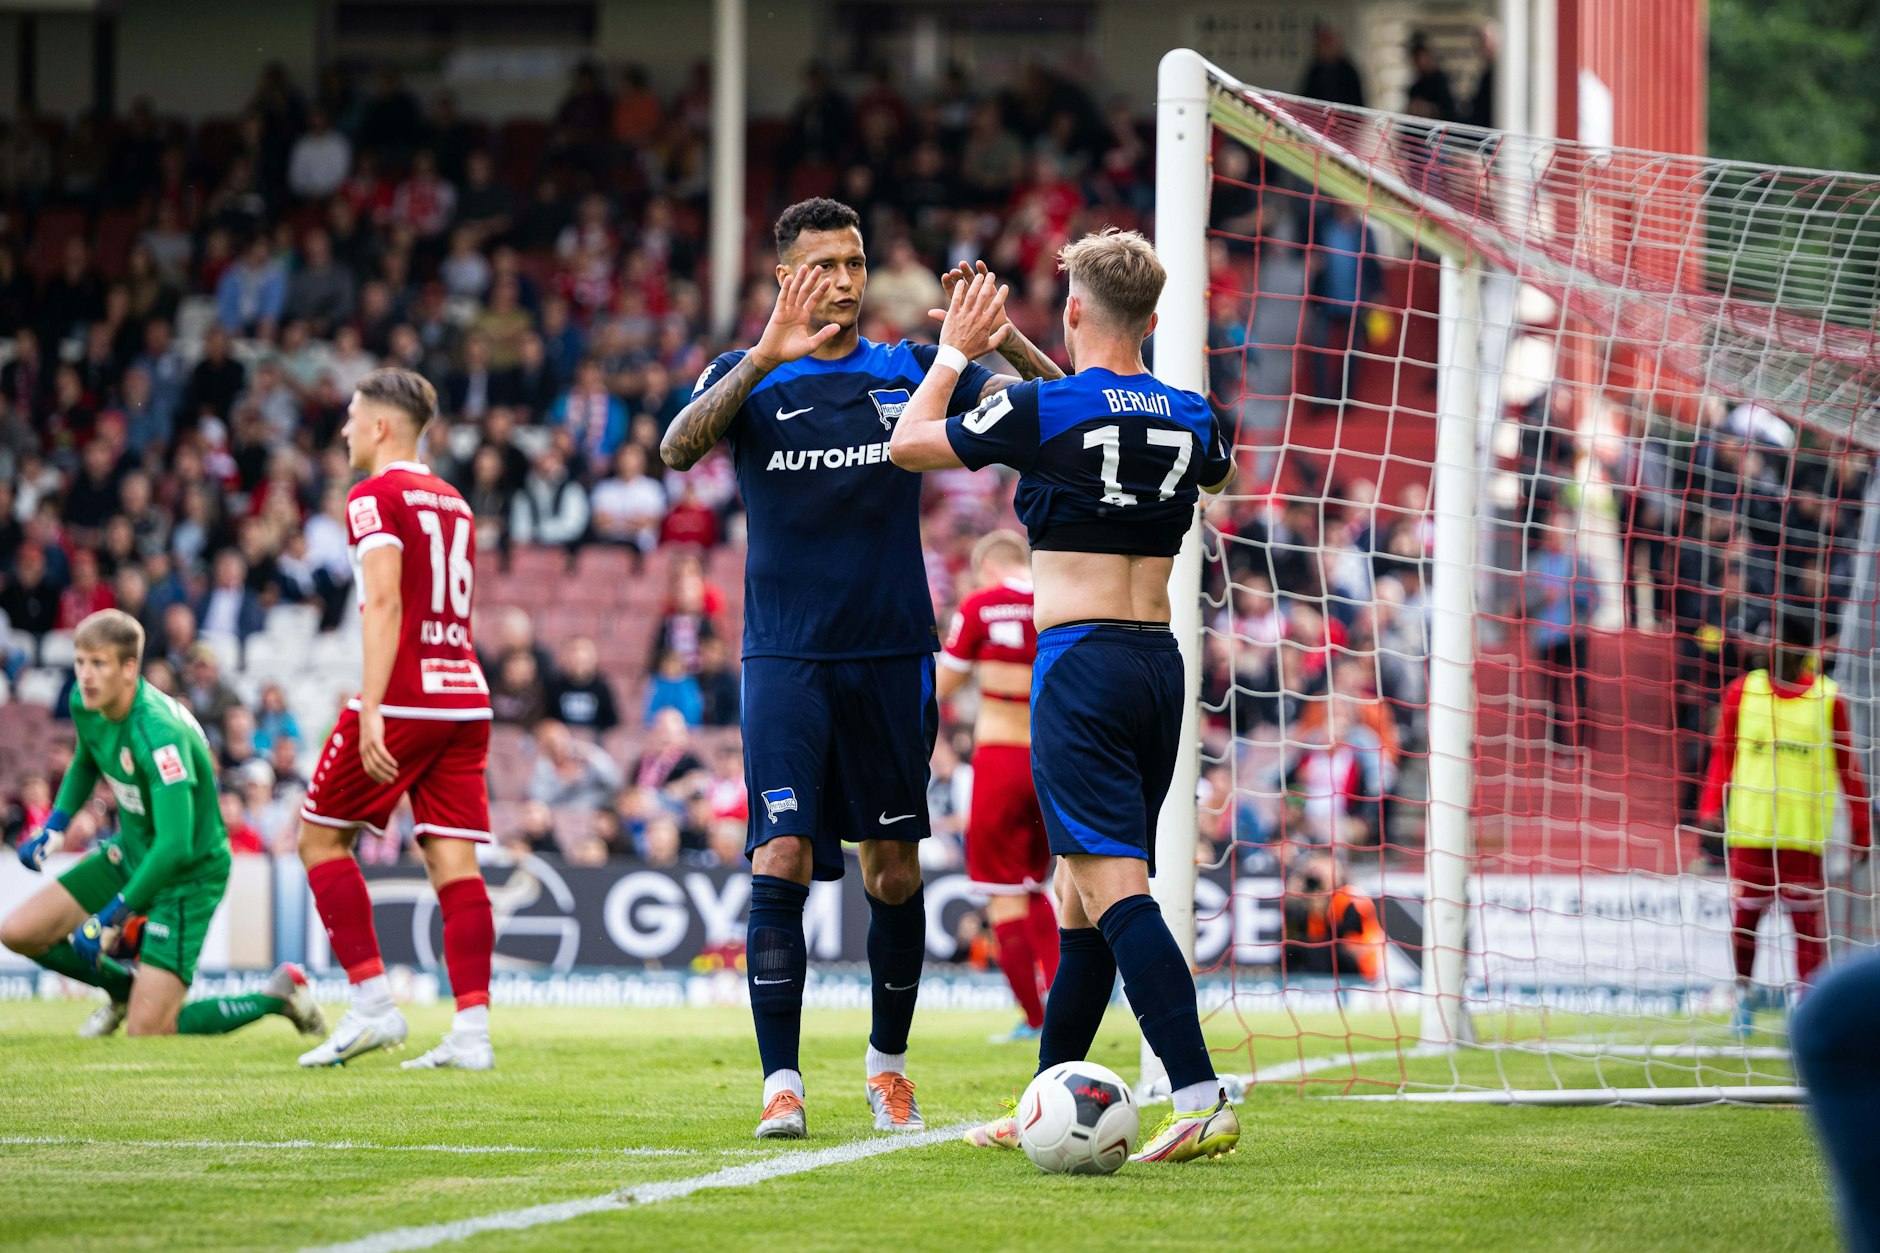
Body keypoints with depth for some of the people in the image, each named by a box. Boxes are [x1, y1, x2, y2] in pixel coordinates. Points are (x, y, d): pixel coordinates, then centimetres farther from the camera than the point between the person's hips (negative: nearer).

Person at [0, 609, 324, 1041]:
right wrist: (55, 824, 4)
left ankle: (279, 996, 7)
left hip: (189, 873, -8)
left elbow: (175, 847, -35)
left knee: (147, 1033, -14)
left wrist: (110, 918, -30)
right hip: (129, 854, 8)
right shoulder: (85, 705, -7)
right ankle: (124, 987, 23)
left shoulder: (158, 734, -32)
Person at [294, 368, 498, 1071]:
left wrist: (371, 712, -22)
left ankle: (373, 1005, -2)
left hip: (405, 697, -7)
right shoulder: (452, 504, 19)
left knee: (321, 835, 6)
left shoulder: (376, 498, -5)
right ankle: (472, 1032, -7)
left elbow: (384, 603, -16)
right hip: (465, 697, 7)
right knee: (453, 859, 2)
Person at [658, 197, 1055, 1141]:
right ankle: (780, 1082, -10)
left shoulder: (910, 371, 7)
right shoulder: (748, 378, 3)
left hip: (893, 655, 2)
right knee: (782, 859, -13)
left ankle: (888, 1063, 23)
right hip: (787, 660, -2)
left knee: (894, 871, 5)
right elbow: (677, 449, -17)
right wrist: (765, 357, -30)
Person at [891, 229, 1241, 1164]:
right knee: (1084, 894, 15)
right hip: (1159, 660, 7)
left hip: (1080, 664, -7)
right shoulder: (1188, 419, 7)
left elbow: (909, 444, 5)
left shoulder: (1044, 411, -9)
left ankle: (1201, 1101, -26)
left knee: (1114, 884, -13)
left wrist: (955, 351, 20)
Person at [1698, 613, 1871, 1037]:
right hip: (1750, 828, 1)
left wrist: (1861, 830, 6)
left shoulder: (1828, 699, 2)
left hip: (1805, 833, -1)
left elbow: (1848, 767, 6)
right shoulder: (1743, 692, 6)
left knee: (1806, 921, -4)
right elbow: (1723, 753, 8)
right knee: (1744, 917, 4)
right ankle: (1744, 994, 22)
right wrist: (1711, 807, -4)